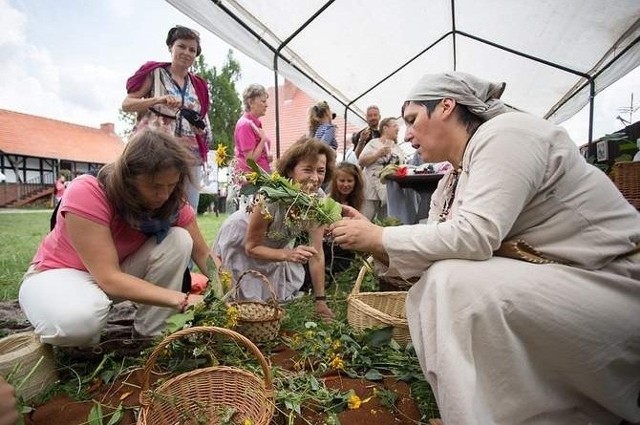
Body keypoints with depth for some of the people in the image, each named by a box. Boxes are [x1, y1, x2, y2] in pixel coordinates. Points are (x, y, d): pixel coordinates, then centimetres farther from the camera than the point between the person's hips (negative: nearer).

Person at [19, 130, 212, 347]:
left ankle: (150, 336, -10)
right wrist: (182, 300, -44)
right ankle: (79, 339, -1)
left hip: (121, 270, 5)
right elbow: (109, 278, -36)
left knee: (179, 239, -23)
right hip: (60, 274, -4)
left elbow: (203, 255, -17)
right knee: (80, 317, -40)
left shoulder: (173, 202, -18)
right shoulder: (87, 193, -33)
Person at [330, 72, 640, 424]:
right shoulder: (448, 188, 8)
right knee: (425, 297, -1)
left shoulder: (505, 133, -16)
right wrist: (371, 237, -6)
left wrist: (379, 237, -20)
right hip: (548, 286, 8)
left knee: (454, 286, -25)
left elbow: (474, 236, -29)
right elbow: (436, 254, 4)